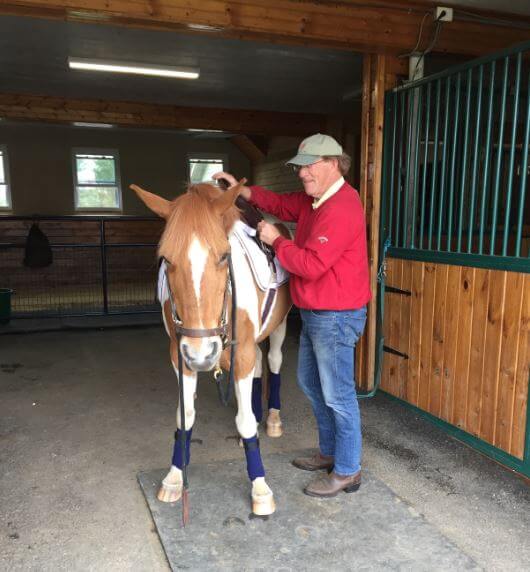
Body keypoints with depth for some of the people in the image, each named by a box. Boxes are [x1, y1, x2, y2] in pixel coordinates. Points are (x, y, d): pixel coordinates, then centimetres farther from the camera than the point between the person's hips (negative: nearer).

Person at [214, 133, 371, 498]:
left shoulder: (341, 208, -23)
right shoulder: (314, 199, 10)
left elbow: (310, 265, -27)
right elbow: (281, 204, 21)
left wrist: (276, 241, -14)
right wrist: (242, 190, 7)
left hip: (335, 317, -11)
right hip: (314, 314, 11)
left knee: (338, 394, 1)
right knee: (311, 383, 21)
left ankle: (347, 472, 17)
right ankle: (330, 452, 38)